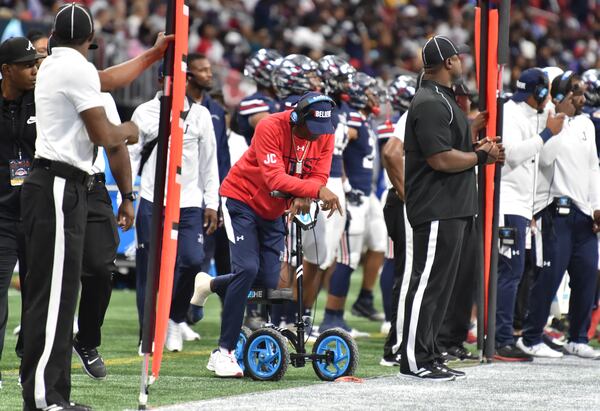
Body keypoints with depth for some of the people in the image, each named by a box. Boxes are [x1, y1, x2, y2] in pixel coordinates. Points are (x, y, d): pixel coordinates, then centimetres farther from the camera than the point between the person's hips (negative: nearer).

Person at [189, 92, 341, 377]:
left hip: (274, 212, 6)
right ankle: (225, 351, -16)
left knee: (268, 281, 0)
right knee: (247, 269, -22)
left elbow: (319, 176, -11)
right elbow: (275, 178, -35)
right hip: (242, 200, -6)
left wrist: (303, 198, -34)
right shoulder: (271, 128, -26)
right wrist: (318, 190, -47)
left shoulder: (324, 136, -7)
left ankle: (211, 284, 32)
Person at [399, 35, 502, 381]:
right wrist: (481, 157, -9)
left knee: (442, 284, 13)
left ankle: (429, 356, 18)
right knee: (429, 283, -8)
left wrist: (479, 151, 7)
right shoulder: (430, 104, -15)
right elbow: (440, 159, -21)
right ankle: (414, 360, -6)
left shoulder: (445, 100, 19)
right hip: (437, 210, -11)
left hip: (454, 209, 11)